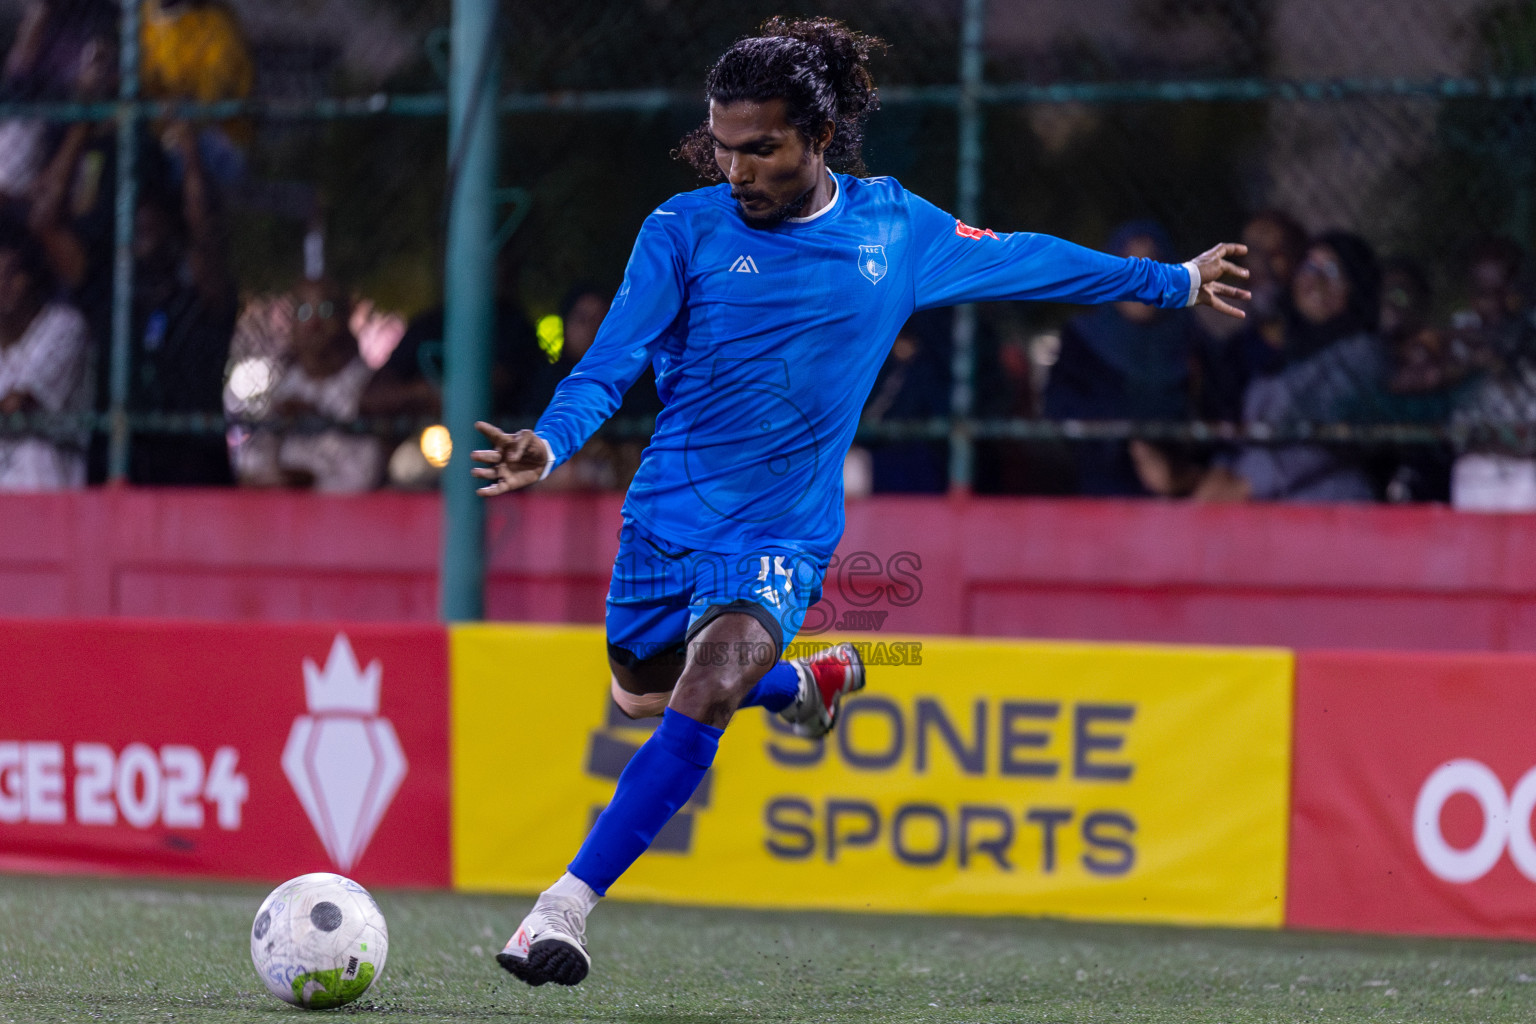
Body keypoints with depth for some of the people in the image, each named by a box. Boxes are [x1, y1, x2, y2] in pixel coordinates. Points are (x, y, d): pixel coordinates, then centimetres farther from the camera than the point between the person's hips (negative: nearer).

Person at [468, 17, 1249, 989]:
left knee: (702, 697, -25)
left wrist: (1175, 281, 25)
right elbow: (608, 368, -11)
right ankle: (810, 681, 51)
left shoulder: (896, 227, -1)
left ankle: (565, 908, -24)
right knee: (642, 690, 20)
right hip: (669, 512, 2)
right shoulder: (683, 231, -7)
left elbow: (1022, 258, 15)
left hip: (781, 538, -2)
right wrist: (549, 445, -33)